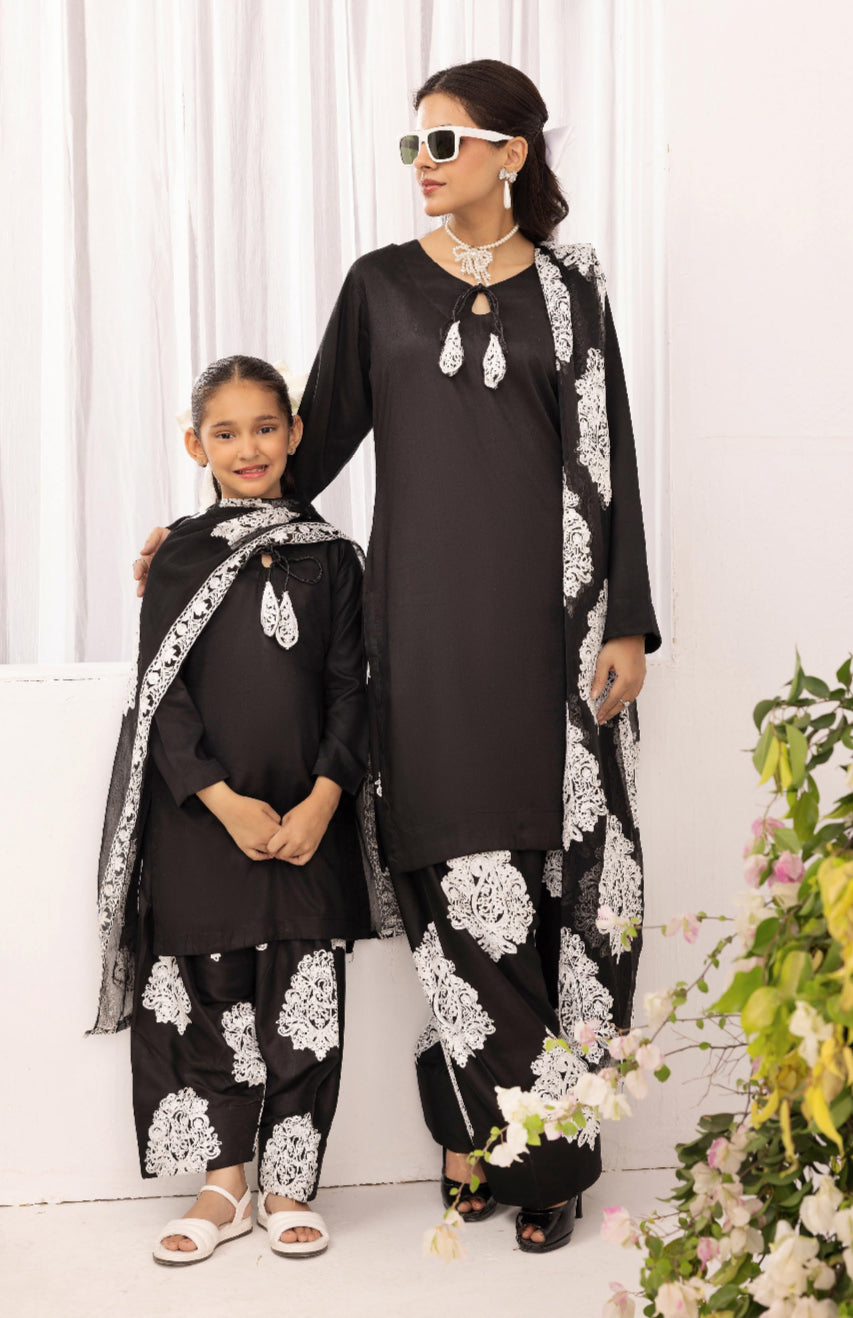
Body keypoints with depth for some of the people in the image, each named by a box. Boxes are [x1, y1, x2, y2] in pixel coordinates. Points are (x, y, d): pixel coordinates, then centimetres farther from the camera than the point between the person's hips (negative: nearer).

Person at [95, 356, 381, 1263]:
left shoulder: (330, 557, 6)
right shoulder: (179, 557, 3)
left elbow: (348, 690, 3)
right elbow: (164, 694, -2)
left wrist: (321, 801, -10)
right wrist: (226, 801, -12)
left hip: (307, 821, 1)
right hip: (203, 817, 0)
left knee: (302, 1005, 3)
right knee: (207, 1000, 6)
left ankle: (288, 1187, 17)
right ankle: (223, 1188, 19)